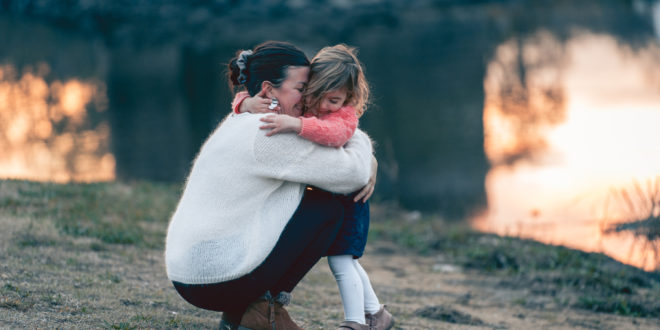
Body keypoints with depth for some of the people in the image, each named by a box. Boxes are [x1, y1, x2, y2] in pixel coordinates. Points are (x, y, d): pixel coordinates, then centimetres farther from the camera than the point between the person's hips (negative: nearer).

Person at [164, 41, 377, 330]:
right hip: (220, 281, -9)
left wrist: (365, 164, 13)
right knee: (326, 208, -2)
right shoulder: (267, 135, -14)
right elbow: (352, 174, -11)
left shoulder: (239, 122, 15)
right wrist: (359, 139, 11)